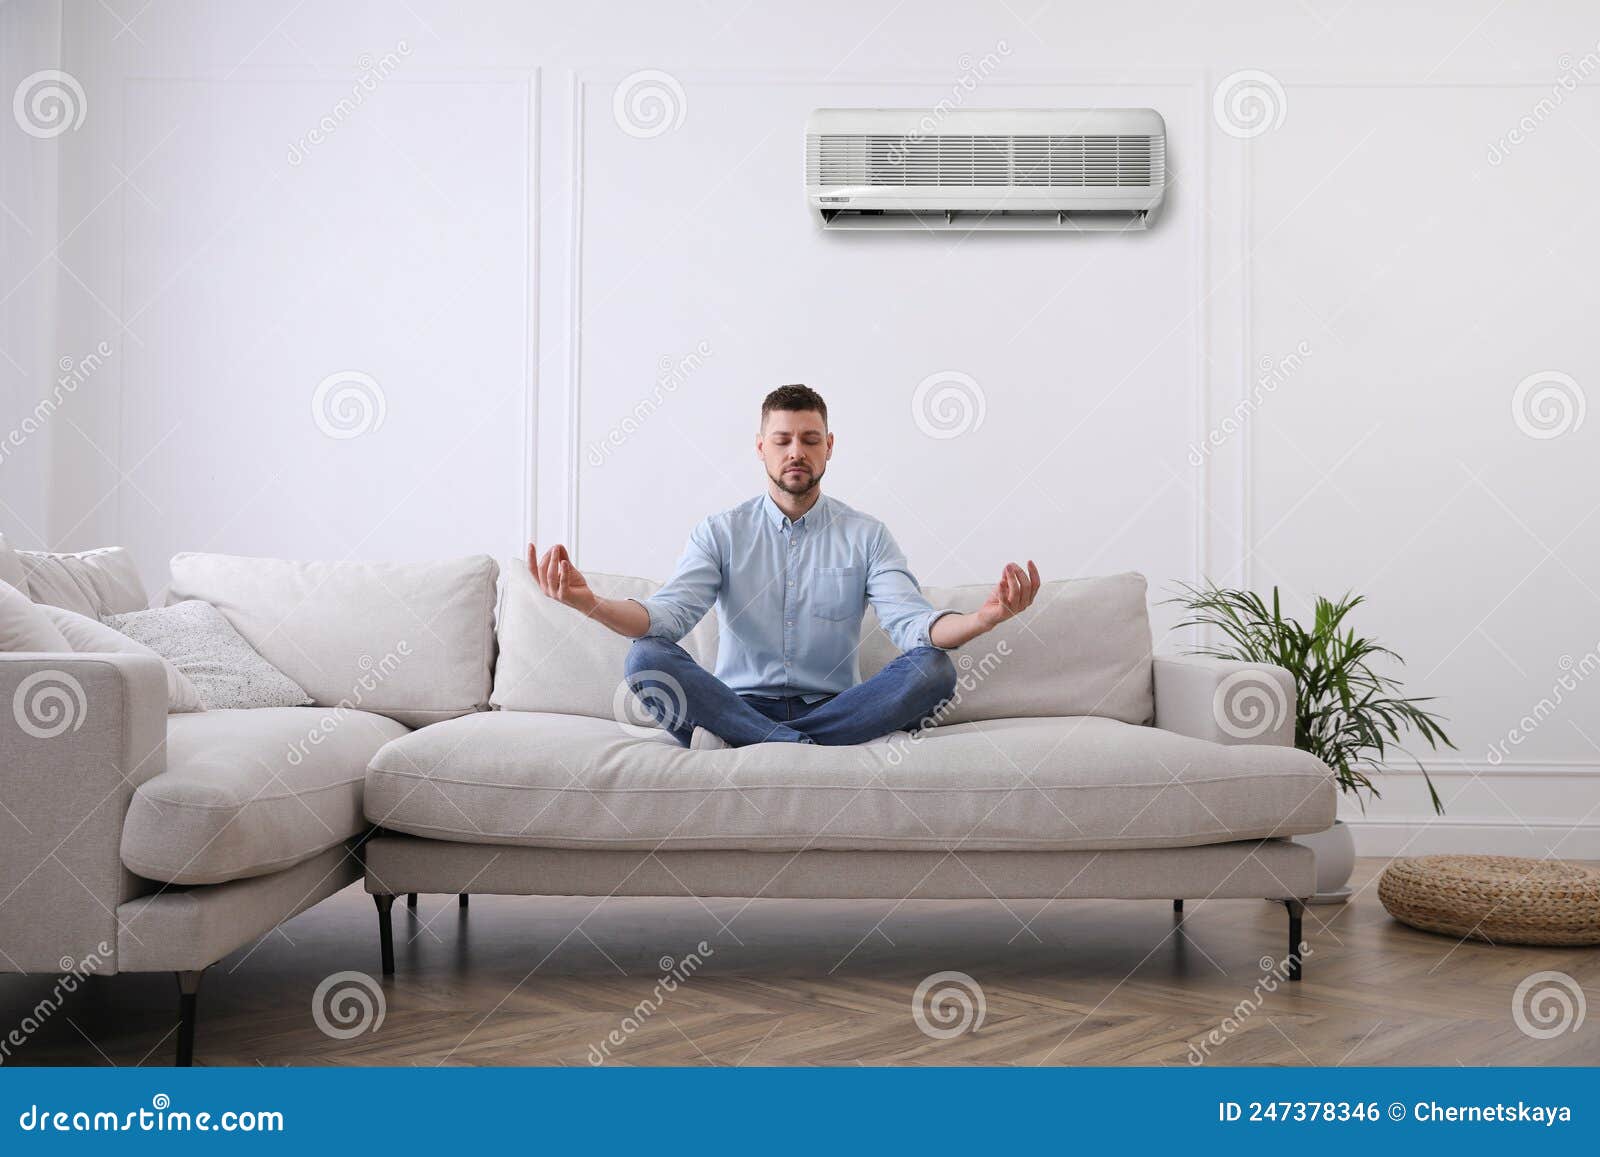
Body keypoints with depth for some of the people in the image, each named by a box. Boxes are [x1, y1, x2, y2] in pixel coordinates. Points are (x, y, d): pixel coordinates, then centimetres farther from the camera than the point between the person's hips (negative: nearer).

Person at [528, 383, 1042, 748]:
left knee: (933, 667, -26)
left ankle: (736, 744, -27)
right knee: (647, 658, -26)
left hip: (835, 707, 1)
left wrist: (982, 619, -31)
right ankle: (810, 749, -31)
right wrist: (591, 603, -30)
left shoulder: (865, 535, 7)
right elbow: (668, 614, -8)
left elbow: (911, 622, -8)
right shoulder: (720, 533, 7)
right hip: (740, 700, -1)